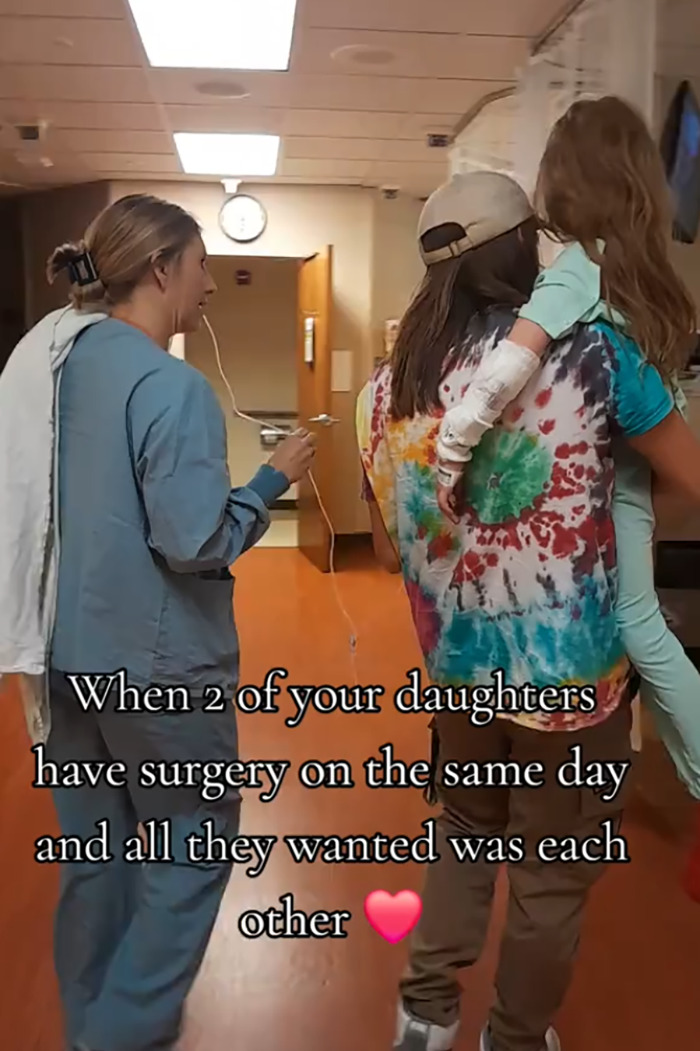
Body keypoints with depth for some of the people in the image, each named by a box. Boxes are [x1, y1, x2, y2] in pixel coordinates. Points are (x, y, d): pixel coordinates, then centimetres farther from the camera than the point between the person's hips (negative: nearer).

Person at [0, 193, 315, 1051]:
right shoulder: (170, 385, -19)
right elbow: (196, 542, -22)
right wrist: (275, 478, -9)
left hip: (69, 650, 8)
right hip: (158, 660, -8)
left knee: (95, 848, 20)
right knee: (190, 848, 12)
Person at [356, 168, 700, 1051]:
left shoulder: (387, 386, 2)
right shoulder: (589, 348, -12)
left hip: (457, 669, 5)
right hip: (572, 671, -4)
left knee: (464, 832, 28)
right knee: (552, 873, 16)